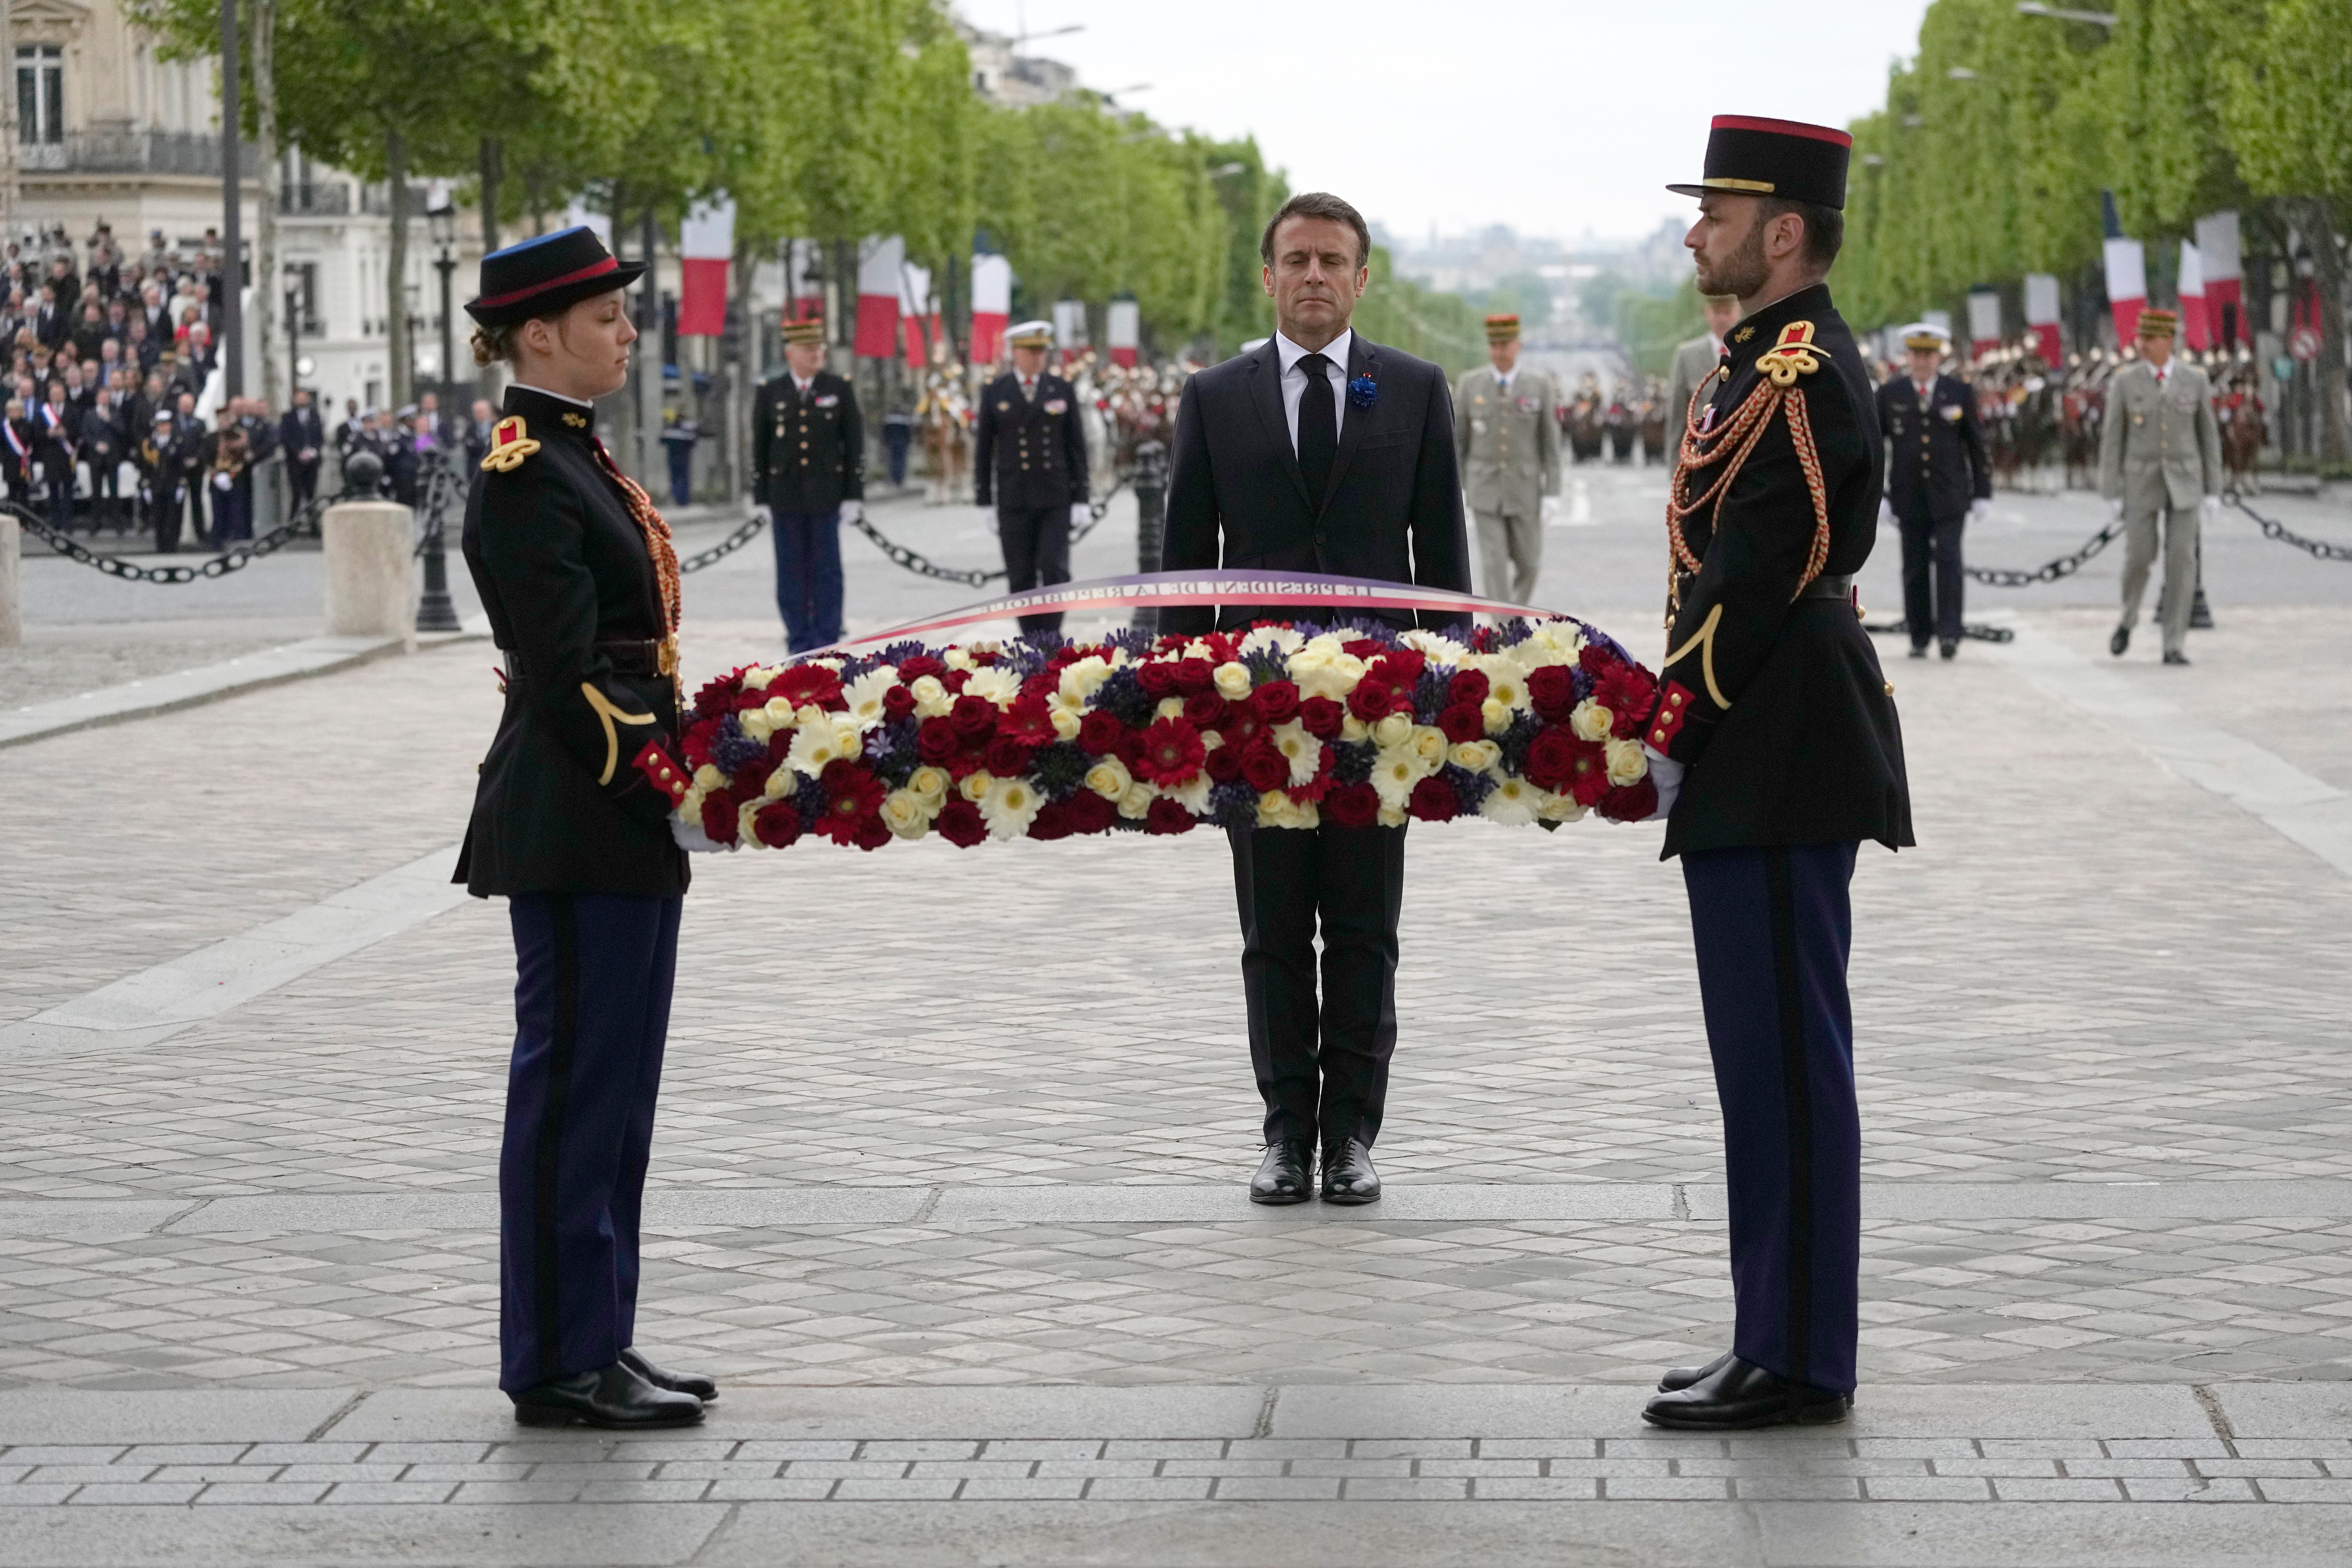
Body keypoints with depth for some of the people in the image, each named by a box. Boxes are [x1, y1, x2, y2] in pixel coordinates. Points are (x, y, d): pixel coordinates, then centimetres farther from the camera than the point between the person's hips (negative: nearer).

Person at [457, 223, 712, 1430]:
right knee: (571, 1082, -4)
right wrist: (668, 780, -17)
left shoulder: (576, 457, 16)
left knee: (611, 1085, 14)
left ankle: (595, 1343, 21)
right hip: (576, 830, -10)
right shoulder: (524, 475, -15)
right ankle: (559, 1365, 3)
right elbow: (565, 675, -19)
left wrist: (684, 764, 9)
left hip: (624, 829, 10)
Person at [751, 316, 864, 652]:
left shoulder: (840, 390, 4)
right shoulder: (770, 393, 5)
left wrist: (854, 496, -2)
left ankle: (827, 643, 5)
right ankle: (799, 644, 8)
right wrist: (762, 499, 3)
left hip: (826, 496, -1)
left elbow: (855, 444, 4)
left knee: (826, 571, 0)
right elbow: (759, 448, 7)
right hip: (785, 496, 1)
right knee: (792, 572, 3)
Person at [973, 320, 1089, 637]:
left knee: (1055, 571, -11)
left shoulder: (1062, 391, 6)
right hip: (1014, 501, 0)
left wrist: (1080, 498, 1)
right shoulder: (995, 394, 5)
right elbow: (983, 449, 6)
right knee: (1021, 578, 2)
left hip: (1056, 499, 0)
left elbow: (1077, 446, 7)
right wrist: (984, 501, 1)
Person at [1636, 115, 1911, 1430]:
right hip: (1771, 766, 11)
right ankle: (1784, 1340, 20)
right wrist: (1682, 727, 16)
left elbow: (1752, 582, -19)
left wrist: (1673, 735, -14)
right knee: (1775, 1055, 13)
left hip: (1776, 768, -11)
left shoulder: (1802, 377, -15)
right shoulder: (1786, 362, 17)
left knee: (1784, 1056, -6)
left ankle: (1797, 1363, -1)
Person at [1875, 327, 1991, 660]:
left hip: (1950, 494, -1)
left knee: (1948, 560, -12)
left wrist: (1982, 493, 3)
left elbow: (1977, 445, 8)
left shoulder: (1959, 392, 5)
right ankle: (1919, 638, 10)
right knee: (1915, 568, 3)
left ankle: (1949, 632, -11)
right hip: (1909, 495, 1)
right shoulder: (1889, 394, 5)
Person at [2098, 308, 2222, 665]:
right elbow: (2112, 439, -1)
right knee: (2139, 558, -3)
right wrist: (2112, 495, -6)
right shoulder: (2124, 382, -3)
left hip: (2184, 482, 0)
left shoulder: (2194, 380, 0)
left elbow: (2209, 436, 5)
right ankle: (2129, 617, 29)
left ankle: (2174, 646, -1)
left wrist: (2214, 492, 1)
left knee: (2181, 560, -7)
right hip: (2142, 481, 0)